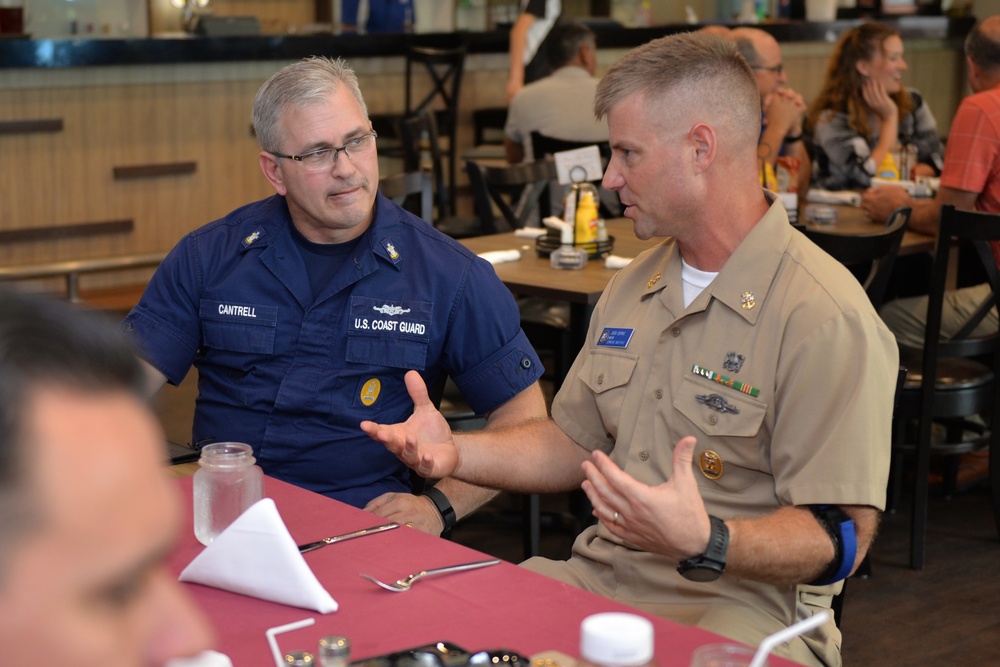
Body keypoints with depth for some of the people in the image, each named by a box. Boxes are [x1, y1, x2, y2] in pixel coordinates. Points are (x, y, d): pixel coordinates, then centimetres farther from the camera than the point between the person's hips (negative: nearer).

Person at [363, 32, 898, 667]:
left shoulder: (825, 317, -13)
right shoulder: (632, 287, 16)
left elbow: (839, 538, -17)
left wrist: (705, 544, -34)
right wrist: (455, 452, 8)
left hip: (741, 604, -7)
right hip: (598, 578, 7)